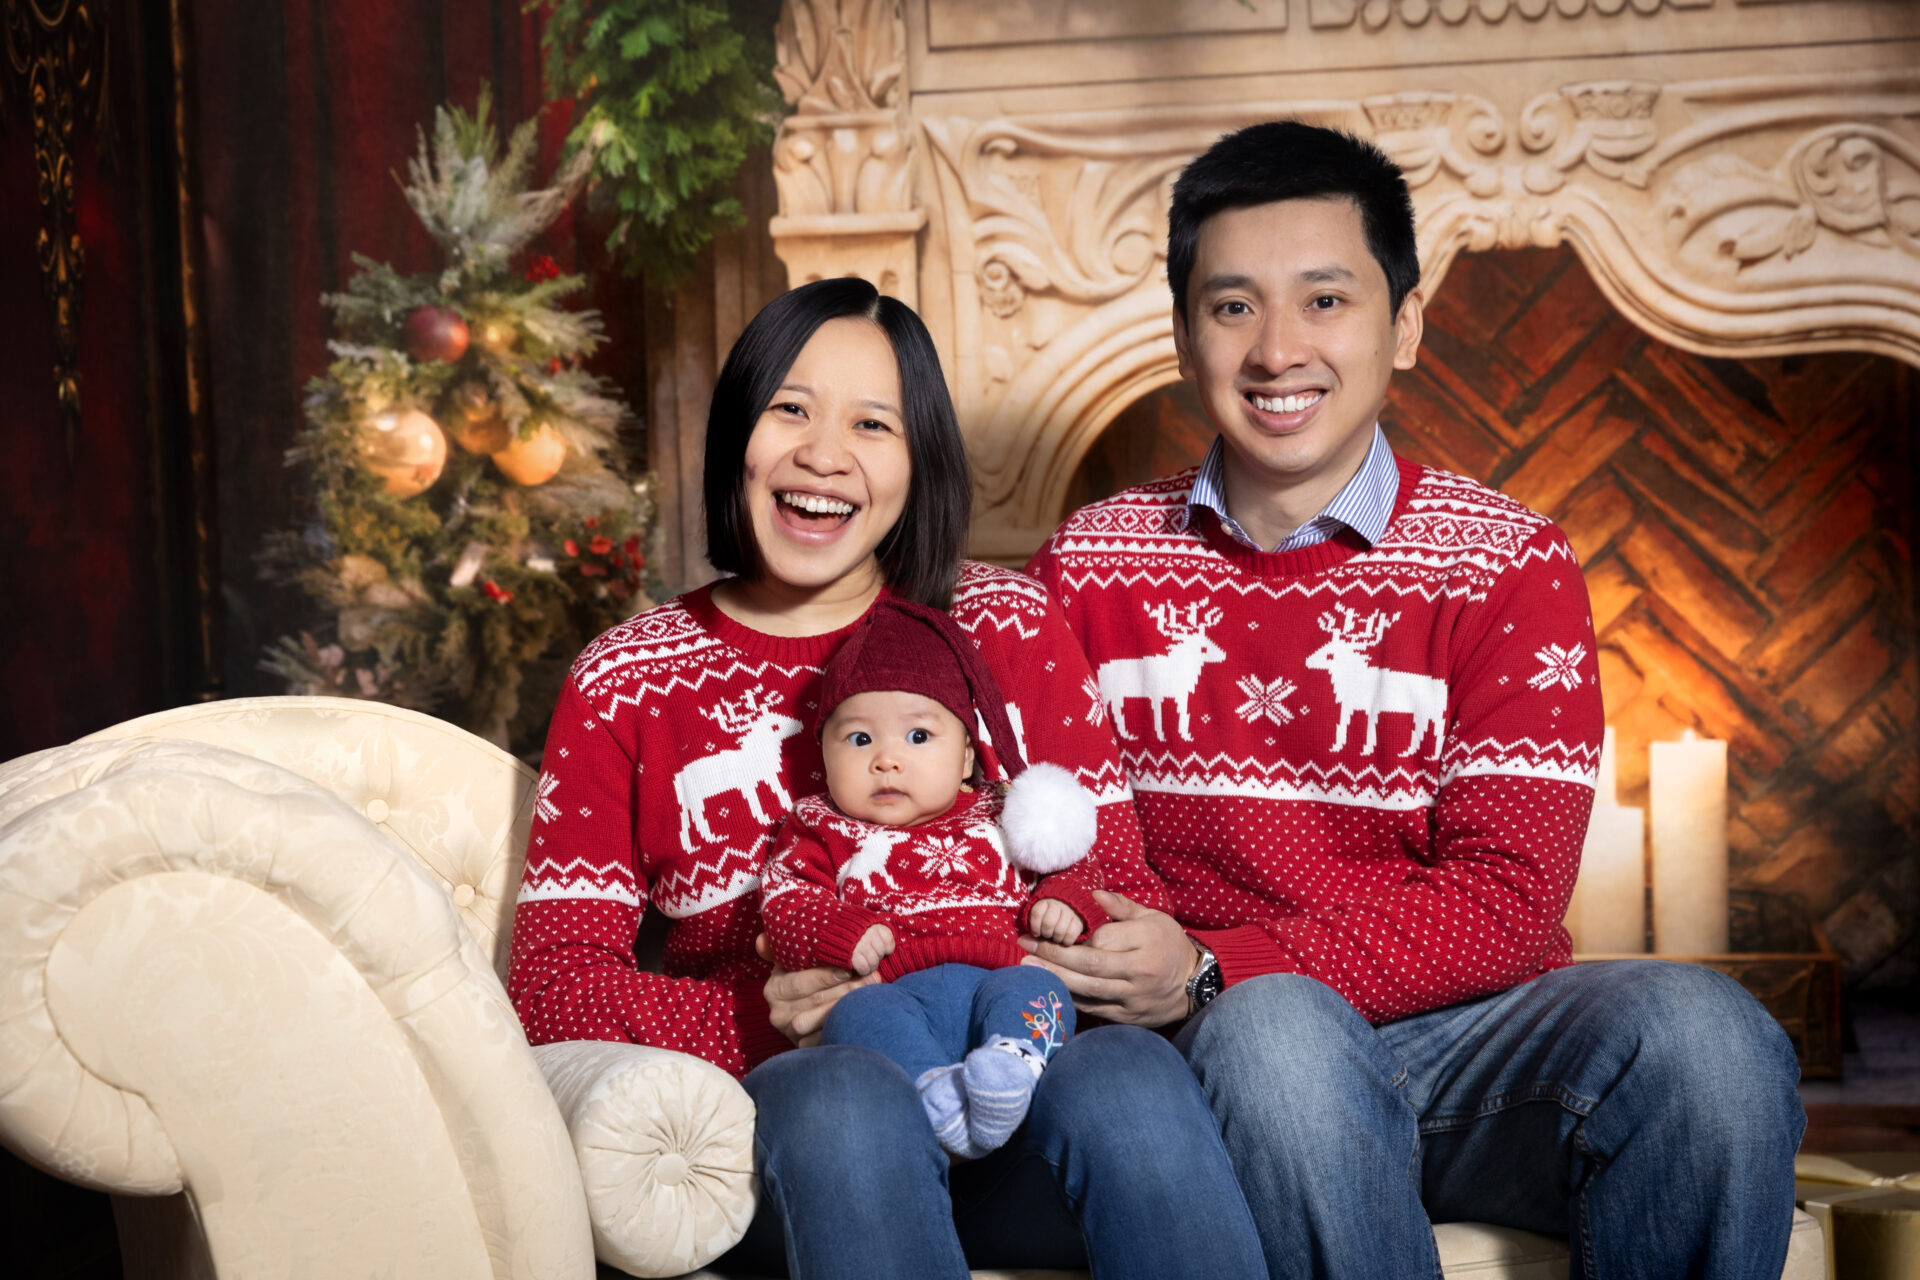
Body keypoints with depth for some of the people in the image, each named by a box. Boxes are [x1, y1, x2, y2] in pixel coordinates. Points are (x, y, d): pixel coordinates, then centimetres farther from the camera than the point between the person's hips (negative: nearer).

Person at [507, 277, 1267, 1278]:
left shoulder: (1007, 626, 14)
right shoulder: (626, 684, 11)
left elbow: (1116, 884, 10)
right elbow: (551, 979, 4)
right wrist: (770, 1026, -13)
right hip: (780, 1110, -1)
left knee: (1130, 1073, -34)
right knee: (845, 1100, -37)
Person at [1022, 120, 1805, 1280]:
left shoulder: (1509, 566, 2)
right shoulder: (1086, 572, 9)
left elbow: (1506, 901, -8)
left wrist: (1211, 968, -19)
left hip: (1465, 1033, 0)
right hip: (1229, 1051, 0)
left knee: (1704, 1033, -31)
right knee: (1278, 1030, -37)